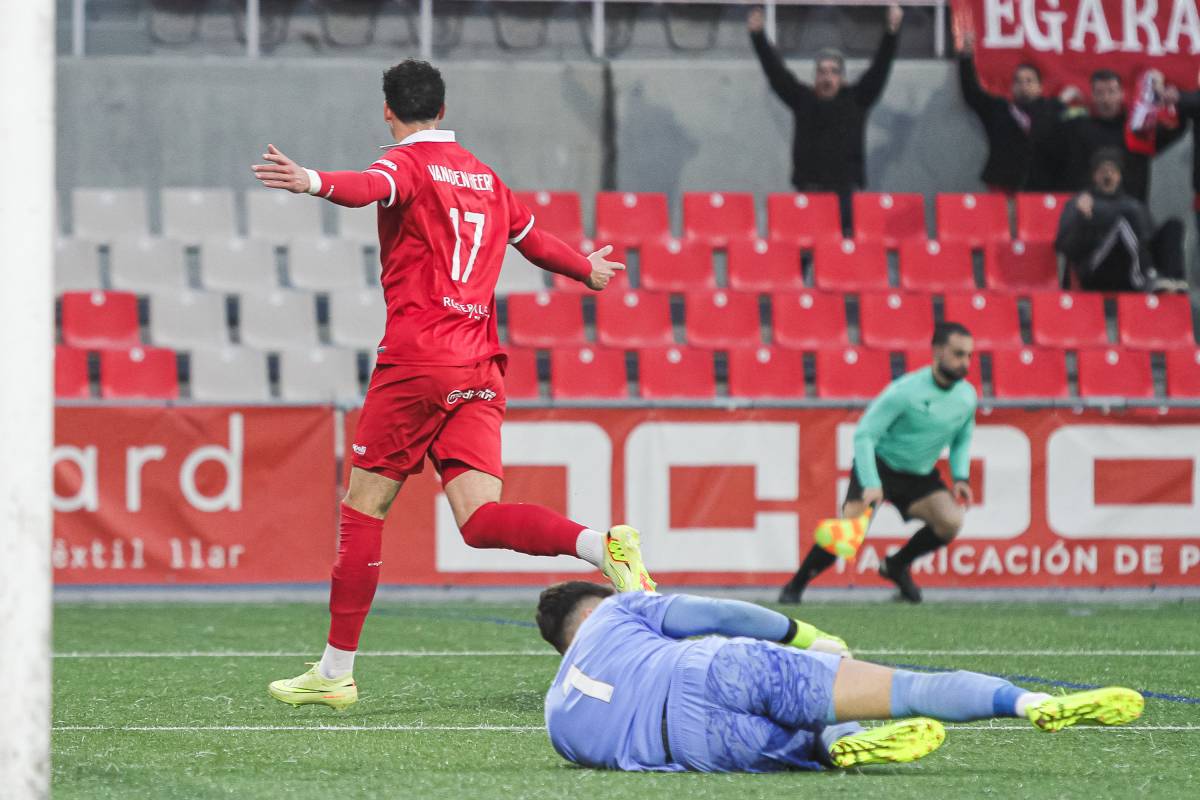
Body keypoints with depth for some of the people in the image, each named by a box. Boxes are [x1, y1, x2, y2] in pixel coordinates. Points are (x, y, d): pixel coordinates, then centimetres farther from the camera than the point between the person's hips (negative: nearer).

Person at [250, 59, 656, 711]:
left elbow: (370, 187, -26)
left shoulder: (408, 163, -1)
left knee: (364, 505, 3)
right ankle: (604, 545, -27)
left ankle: (335, 671, 5)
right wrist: (587, 271, 55)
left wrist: (315, 184, -46)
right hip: (481, 368, 6)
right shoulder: (483, 177, 19)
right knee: (480, 518, -3)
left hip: (417, 361, -6)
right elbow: (534, 240, 35)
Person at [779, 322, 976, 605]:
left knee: (950, 522, -19)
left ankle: (897, 565, 8)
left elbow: (962, 438, 15)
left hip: (920, 475, 5)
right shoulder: (905, 391, -23)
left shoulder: (967, 396, -6)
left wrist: (961, 477, -2)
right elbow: (864, 434, -21)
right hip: (880, 466, -5)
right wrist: (871, 485, -30)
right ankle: (794, 587, 0)